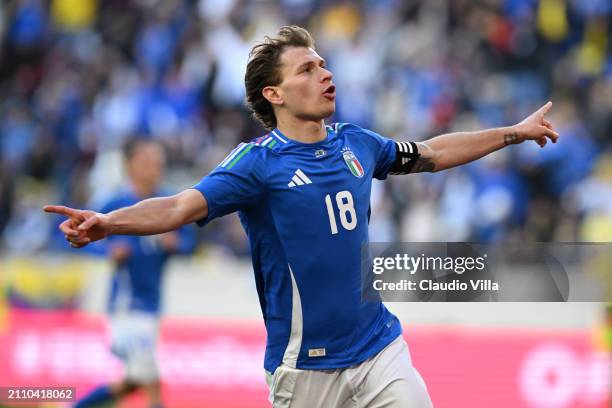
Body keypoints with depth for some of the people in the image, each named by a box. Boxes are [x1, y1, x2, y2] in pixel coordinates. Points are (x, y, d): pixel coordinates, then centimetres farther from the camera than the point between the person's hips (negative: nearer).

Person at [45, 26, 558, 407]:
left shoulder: (356, 144, 7)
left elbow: (432, 153, 25)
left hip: (380, 350, 4)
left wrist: (514, 133, 31)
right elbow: (181, 206, -24)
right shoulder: (258, 162, -10)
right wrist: (107, 222, -42)